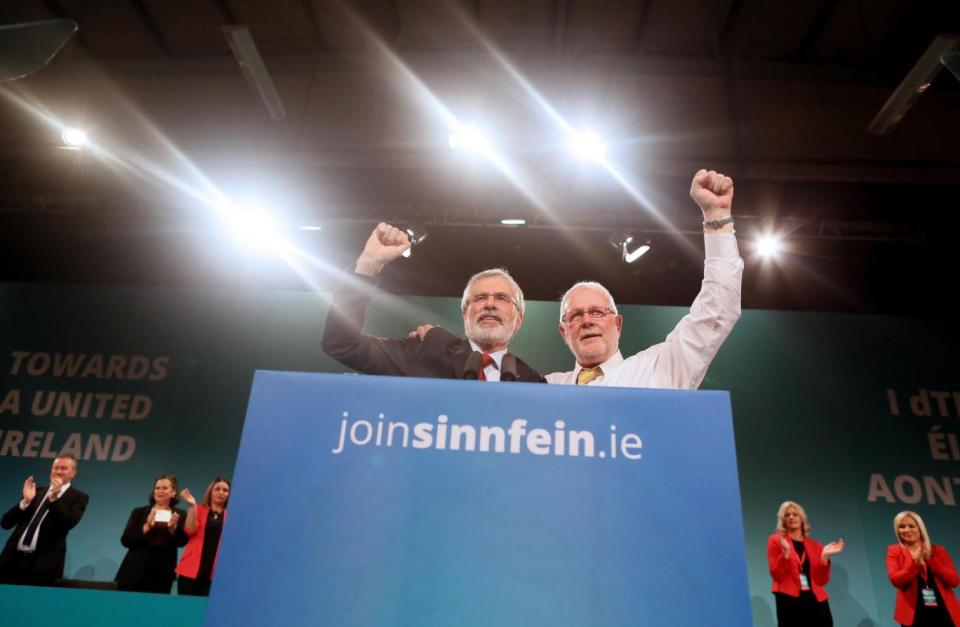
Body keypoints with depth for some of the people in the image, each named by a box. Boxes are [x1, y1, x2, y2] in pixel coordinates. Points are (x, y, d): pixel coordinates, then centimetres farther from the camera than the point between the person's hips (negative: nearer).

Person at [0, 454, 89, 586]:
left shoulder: (78, 497, 4)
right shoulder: (37, 491, 16)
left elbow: (69, 523, -14)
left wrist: (54, 499, -23)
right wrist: (26, 501, -6)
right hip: (14, 559, 4)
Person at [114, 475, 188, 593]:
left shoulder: (179, 515, 8)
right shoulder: (140, 512, 9)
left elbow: (181, 542, -2)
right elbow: (125, 540, 1)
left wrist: (173, 527, -20)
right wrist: (147, 526, -14)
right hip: (136, 572, 0)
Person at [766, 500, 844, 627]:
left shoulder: (815, 545, 15)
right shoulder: (776, 540, 5)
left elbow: (822, 580, 9)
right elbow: (777, 575, -5)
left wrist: (825, 556, -3)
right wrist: (786, 551, -16)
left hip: (815, 600, 4)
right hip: (790, 600, -4)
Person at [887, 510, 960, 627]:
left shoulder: (938, 550, 12)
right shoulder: (894, 551, 5)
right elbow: (896, 580, -8)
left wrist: (931, 560, -9)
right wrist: (915, 561, -17)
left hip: (944, 612, 2)